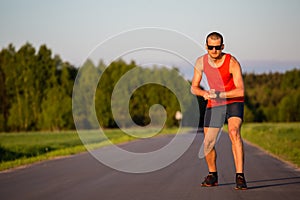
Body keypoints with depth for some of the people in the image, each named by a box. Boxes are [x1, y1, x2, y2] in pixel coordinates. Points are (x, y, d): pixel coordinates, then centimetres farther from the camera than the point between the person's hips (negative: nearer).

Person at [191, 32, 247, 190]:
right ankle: (212, 175, 28)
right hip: (213, 106, 4)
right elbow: (194, 88, 2)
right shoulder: (201, 62, -7)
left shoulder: (232, 62, -19)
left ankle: (240, 176, -30)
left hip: (234, 102, -4)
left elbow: (241, 91, -22)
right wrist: (204, 93, -20)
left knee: (234, 132, -29)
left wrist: (219, 94, -30)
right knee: (208, 143, 2)